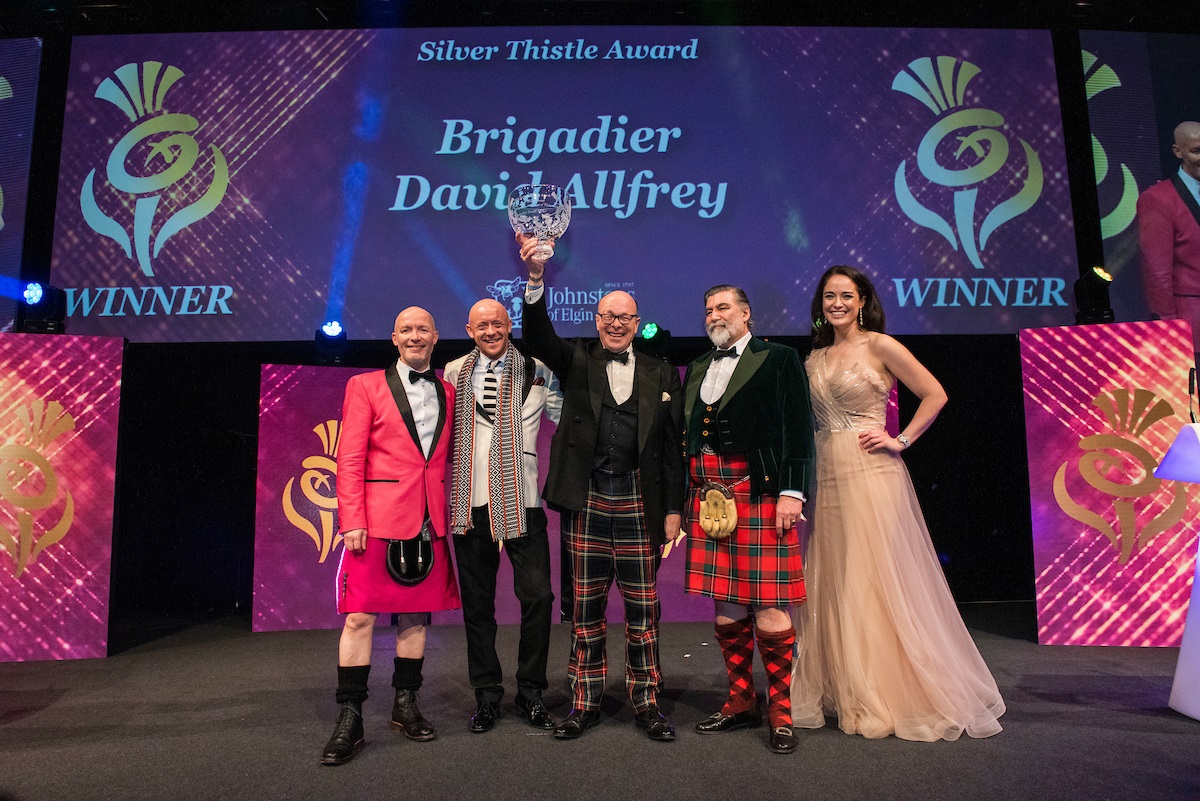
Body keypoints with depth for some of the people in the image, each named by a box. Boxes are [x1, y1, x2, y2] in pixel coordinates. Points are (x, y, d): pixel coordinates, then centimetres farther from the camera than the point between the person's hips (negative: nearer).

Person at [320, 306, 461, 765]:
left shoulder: (448, 393, 14)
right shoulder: (365, 386, 5)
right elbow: (350, 459, -2)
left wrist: (449, 512, 6)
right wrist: (352, 520, -9)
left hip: (429, 521, 3)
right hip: (378, 519, -3)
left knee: (415, 615, 10)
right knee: (359, 617, -3)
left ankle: (405, 706, 24)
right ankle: (349, 719, 9)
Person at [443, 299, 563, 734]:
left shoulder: (537, 371, 3)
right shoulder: (453, 374, 9)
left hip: (522, 502, -1)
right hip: (470, 503, 2)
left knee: (537, 596, -3)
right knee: (477, 601, 9)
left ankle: (531, 693, 16)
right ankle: (487, 694, 24)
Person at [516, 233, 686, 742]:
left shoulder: (661, 375, 9)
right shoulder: (577, 363, 8)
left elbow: (672, 446, 6)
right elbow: (539, 337, -11)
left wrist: (673, 509, 2)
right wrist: (535, 278, -25)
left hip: (640, 503, 0)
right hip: (587, 502, 0)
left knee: (642, 606, 7)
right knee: (585, 606, 9)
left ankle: (645, 702, 23)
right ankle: (585, 702, 23)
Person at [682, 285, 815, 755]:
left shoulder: (778, 359, 3)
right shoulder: (696, 370, 19)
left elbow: (798, 428, -5)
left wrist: (792, 492, -13)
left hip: (761, 495, -5)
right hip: (710, 497, 5)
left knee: (770, 607, -3)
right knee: (726, 607, 11)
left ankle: (780, 712, 14)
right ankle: (741, 703, 26)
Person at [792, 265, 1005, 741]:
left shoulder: (879, 346, -2)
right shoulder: (815, 357, 14)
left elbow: (935, 395, -3)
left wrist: (901, 441, -8)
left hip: (870, 476, -6)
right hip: (827, 479, 6)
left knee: (878, 582, -1)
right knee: (832, 585, 8)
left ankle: (896, 697, 14)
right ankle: (847, 694, 22)